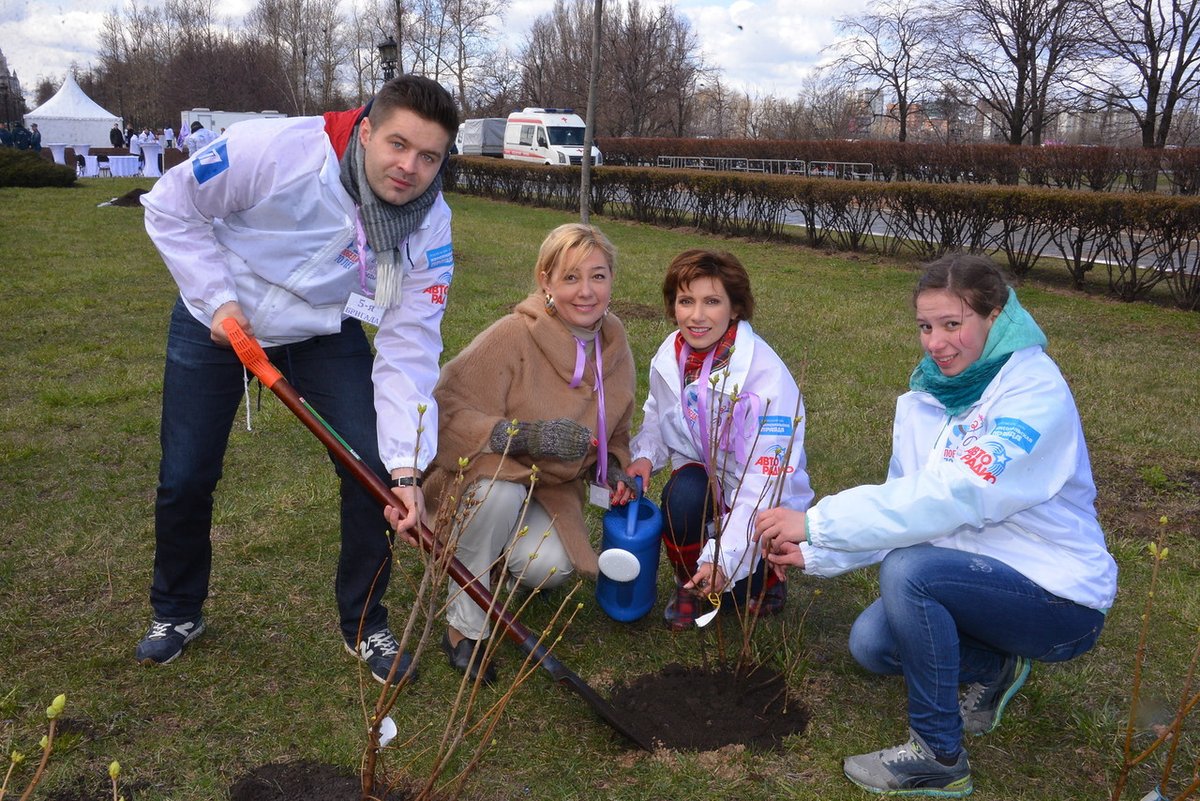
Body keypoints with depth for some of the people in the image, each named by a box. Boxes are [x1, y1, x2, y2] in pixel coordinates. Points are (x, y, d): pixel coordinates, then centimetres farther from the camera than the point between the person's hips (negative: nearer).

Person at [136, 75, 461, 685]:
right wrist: (217, 299, -21)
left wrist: (407, 470, -31)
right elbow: (170, 208, -16)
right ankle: (176, 612, 33)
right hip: (218, 319, -1)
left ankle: (364, 624, 11)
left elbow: (409, 351, -24)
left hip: (326, 333, 2)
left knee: (375, 468, -11)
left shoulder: (429, 229, -23)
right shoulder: (278, 149, -32)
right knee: (185, 480, 4)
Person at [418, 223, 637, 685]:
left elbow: (613, 431, 14)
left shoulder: (614, 344, -3)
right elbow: (445, 413, -29)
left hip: (548, 491, 4)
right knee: (501, 490, -39)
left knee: (554, 568, -25)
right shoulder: (513, 336, -24)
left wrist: (608, 473, -7)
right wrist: (524, 434, -40)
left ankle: (499, 558, 15)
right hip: (482, 475, -4)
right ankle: (464, 629, -17)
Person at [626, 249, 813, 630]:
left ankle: (764, 577, 11)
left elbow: (765, 483, -30)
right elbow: (657, 419, 9)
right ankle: (689, 583, -2)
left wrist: (723, 560, -37)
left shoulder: (766, 376, -27)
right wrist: (644, 457, -14)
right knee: (682, 494, -32)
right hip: (705, 484, 4)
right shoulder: (670, 356, -9)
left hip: (763, 507, -3)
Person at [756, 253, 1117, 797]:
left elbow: (956, 495, -35)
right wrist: (816, 553, -13)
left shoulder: (1035, 393, -22)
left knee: (907, 570, -29)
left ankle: (939, 757, -11)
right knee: (870, 642, -8)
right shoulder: (925, 398, 1)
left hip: (1060, 598, -7)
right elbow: (905, 503, 0)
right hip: (984, 581, 7)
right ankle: (995, 668, 18)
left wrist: (817, 522, -36)